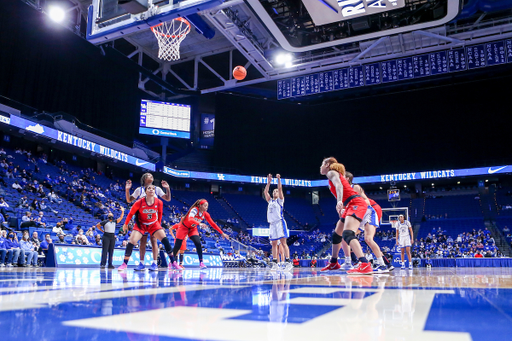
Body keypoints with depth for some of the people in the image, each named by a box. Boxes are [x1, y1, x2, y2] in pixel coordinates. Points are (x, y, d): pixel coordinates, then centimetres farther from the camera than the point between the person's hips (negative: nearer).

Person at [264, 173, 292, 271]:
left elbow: (280, 189, -3)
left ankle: (288, 262, -14)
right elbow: (265, 192, 13)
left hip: (280, 223, -6)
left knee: (283, 243, -11)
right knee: (274, 244, 5)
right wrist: (269, 181, 10)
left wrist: (279, 179, -5)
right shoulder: (270, 201, 21)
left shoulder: (280, 200, 8)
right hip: (272, 224, 6)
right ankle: (275, 264, 7)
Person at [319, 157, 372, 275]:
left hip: (356, 204, -10)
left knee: (347, 234, -29)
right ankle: (334, 263, 37)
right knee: (337, 234, 21)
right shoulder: (335, 175, 26)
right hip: (351, 206, 10)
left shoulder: (331, 173, -2)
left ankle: (365, 265, -43)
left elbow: (338, 185, -22)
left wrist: (339, 201, -39)